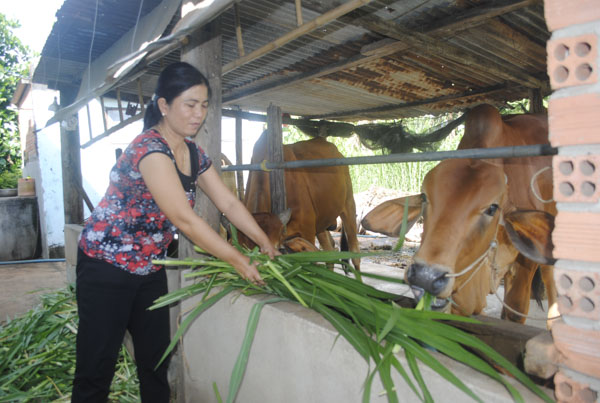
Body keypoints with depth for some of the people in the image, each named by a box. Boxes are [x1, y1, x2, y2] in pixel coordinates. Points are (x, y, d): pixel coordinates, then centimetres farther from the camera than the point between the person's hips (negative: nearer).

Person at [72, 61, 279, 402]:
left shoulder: (195, 154, 2)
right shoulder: (149, 149, -24)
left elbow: (228, 202, 2)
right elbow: (185, 219, -28)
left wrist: (266, 244, -6)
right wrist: (238, 261, -22)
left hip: (150, 267, 8)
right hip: (108, 265, -7)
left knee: (157, 358, 13)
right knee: (97, 368, 2)